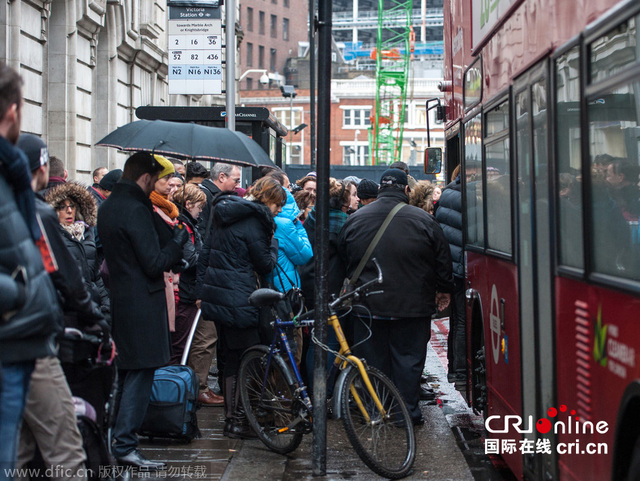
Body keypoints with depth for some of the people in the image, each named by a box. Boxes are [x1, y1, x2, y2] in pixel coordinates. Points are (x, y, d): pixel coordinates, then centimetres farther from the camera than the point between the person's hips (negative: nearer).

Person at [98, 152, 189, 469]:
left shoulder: (107, 207, 13)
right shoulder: (135, 210, -17)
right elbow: (154, 264, -20)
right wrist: (178, 242, -4)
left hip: (118, 298, 10)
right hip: (141, 303, -10)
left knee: (125, 373, 17)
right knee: (140, 373, -5)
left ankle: (119, 439, 24)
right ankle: (125, 446, -5)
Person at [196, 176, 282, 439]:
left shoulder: (224, 215, 15)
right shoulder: (253, 221, -12)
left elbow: (205, 253, 16)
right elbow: (264, 265, -9)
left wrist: (201, 290, 18)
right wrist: (273, 247, 10)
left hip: (215, 295, 9)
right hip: (237, 298, -9)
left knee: (232, 357, 16)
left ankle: (231, 417, 22)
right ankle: (237, 421, -1)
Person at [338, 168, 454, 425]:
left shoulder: (354, 219, 3)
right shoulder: (423, 220, -5)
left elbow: (342, 257, 15)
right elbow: (443, 258, 3)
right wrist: (444, 289, 17)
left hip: (367, 307, 2)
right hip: (412, 306, -2)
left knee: (373, 359, 9)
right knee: (408, 360, 6)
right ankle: (409, 411, 9)